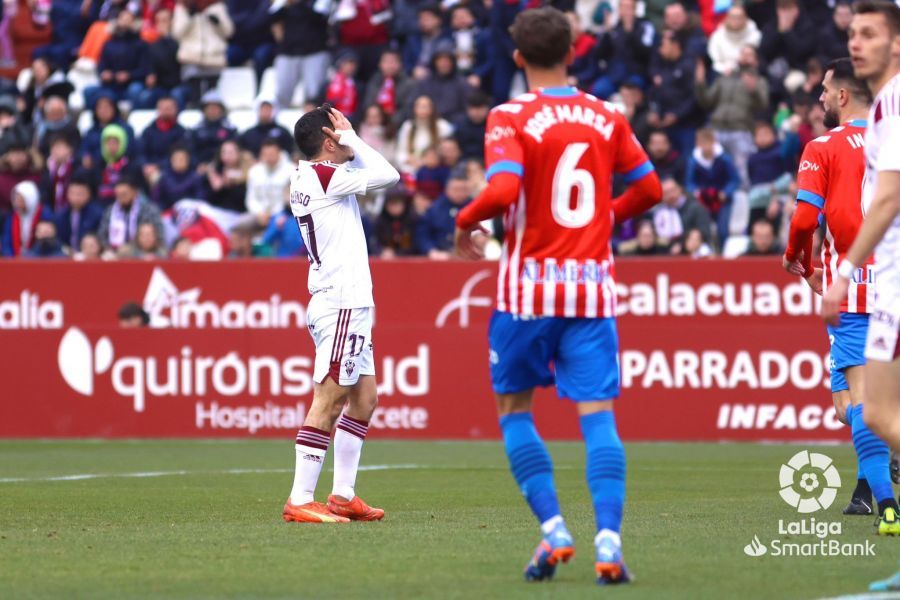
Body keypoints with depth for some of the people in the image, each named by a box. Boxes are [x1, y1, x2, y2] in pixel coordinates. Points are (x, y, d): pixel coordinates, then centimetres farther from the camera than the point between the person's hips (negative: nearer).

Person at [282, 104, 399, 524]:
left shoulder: (306, 177, 14)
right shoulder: (323, 176, -13)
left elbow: (377, 175, 24)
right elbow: (388, 175, -13)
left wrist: (349, 146, 10)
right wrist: (352, 139, -5)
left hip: (349, 303, 10)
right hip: (342, 303, -10)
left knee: (364, 398, 13)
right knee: (329, 400, -11)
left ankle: (343, 495, 15)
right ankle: (300, 501, -12)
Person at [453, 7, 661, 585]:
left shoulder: (512, 117, -7)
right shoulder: (606, 117, 6)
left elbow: (503, 190, -21)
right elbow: (649, 188, 12)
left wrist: (466, 220, -3)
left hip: (529, 286, -3)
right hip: (592, 284, 3)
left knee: (515, 408, 13)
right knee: (598, 413, -2)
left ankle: (554, 531, 2)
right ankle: (609, 541, -16)